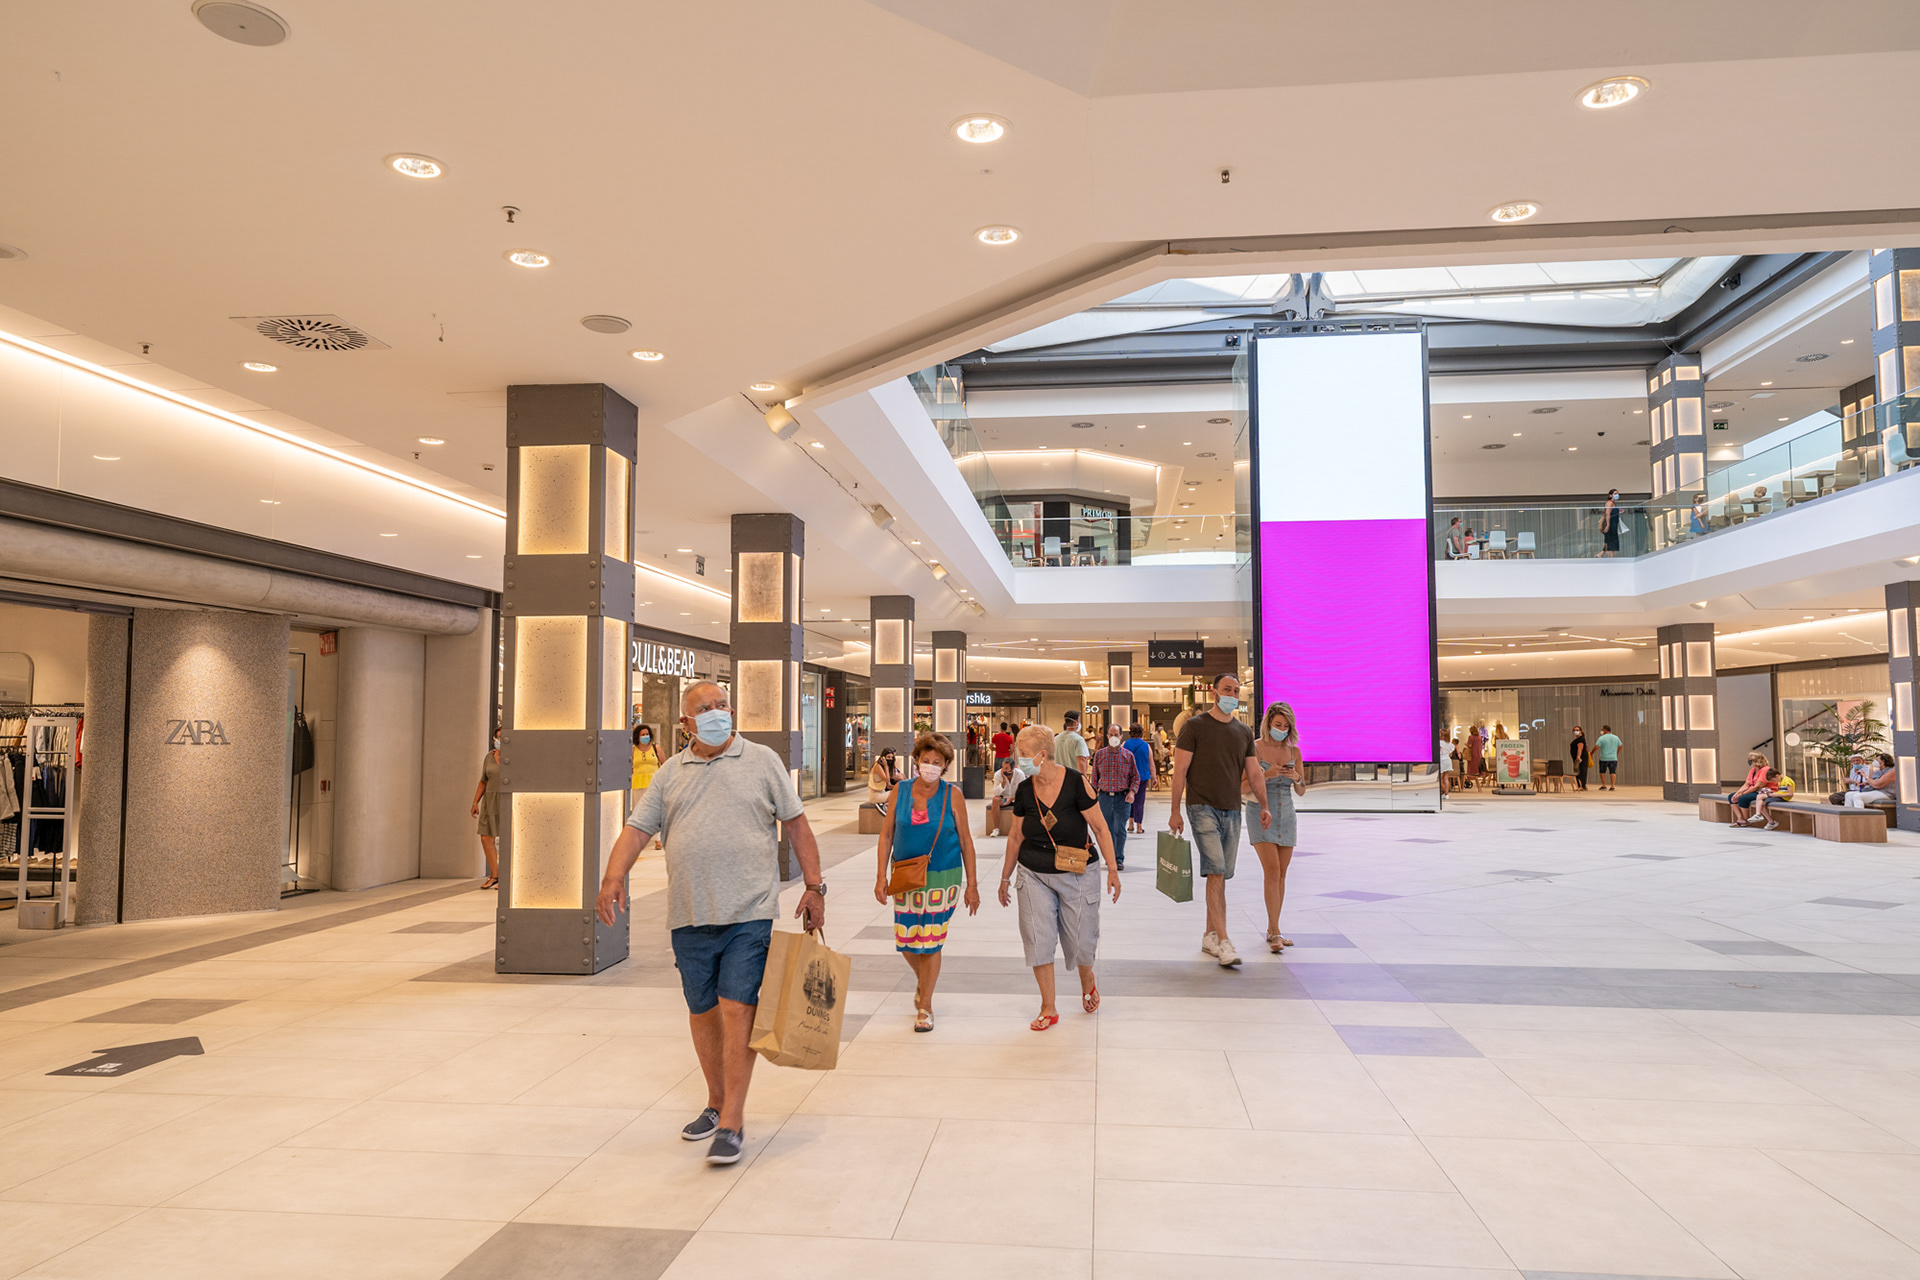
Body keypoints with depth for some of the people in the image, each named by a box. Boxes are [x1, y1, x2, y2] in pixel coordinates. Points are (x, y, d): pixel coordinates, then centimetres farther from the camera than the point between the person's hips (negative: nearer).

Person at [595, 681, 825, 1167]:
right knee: (702, 1012, 13)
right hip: (689, 915, 4)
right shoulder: (670, 773, 11)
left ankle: (731, 1122, -2)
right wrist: (614, 876, -13)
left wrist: (813, 886, 1)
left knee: (737, 1009, -9)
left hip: (748, 912, -3)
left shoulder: (762, 761, 4)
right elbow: (637, 829, 5)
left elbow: (796, 824, 6)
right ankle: (717, 1103, 31)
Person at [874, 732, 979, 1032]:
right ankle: (922, 979, 39)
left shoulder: (952, 795, -6)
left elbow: (965, 840, -1)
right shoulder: (900, 791, -1)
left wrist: (972, 884, -2)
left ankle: (925, 1006, 20)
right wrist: (882, 877, -2)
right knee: (905, 941, 6)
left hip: (942, 878, -2)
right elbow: (886, 834, 3)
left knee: (931, 944, 2)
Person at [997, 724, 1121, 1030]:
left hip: (1077, 875, -3)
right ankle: (1048, 1009, 13)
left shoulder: (1076, 782, -14)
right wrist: (1005, 877, 17)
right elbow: (1016, 836, 10)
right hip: (1034, 875, 3)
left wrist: (1112, 869, -8)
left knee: (1081, 941, 6)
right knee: (1038, 941, -2)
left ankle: (1087, 982, 40)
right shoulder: (1024, 790, -1)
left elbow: (1099, 827, -8)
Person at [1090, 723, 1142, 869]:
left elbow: (1136, 777, 9)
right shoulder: (1099, 754, 6)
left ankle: (1119, 859, 2)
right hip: (1104, 797, 2)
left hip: (1123, 798, -1)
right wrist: (1093, 794, 5)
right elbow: (1095, 776, 11)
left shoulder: (1128, 755, 4)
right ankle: (1110, 857, 21)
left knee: (1120, 829, -6)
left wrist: (1132, 791, -7)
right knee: (1108, 829, 8)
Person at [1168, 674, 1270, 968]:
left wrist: (1264, 805, 1)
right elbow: (1179, 770, -4)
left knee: (1221, 877, 9)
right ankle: (1223, 943, -16)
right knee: (1216, 873, -14)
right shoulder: (1195, 726, -2)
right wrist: (1175, 811, -8)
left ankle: (1209, 937, 20)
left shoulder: (1244, 733, 14)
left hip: (1232, 811, 6)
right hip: (1203, 808, -5)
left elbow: (1254, 773, 15)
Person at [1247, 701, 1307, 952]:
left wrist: (1296, 777, -15)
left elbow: (1301, 792, 6)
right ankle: (1275, 933, -16)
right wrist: (1266, 774, -23)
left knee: (1281, 875, 7)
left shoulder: (1294, 751, 4)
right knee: (1272, 872, -15)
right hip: (1260, 815, -5)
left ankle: (1272, 930, 17)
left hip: (1286, 816, 5)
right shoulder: (1254, 749, -8)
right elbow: (1244, 787, -8)